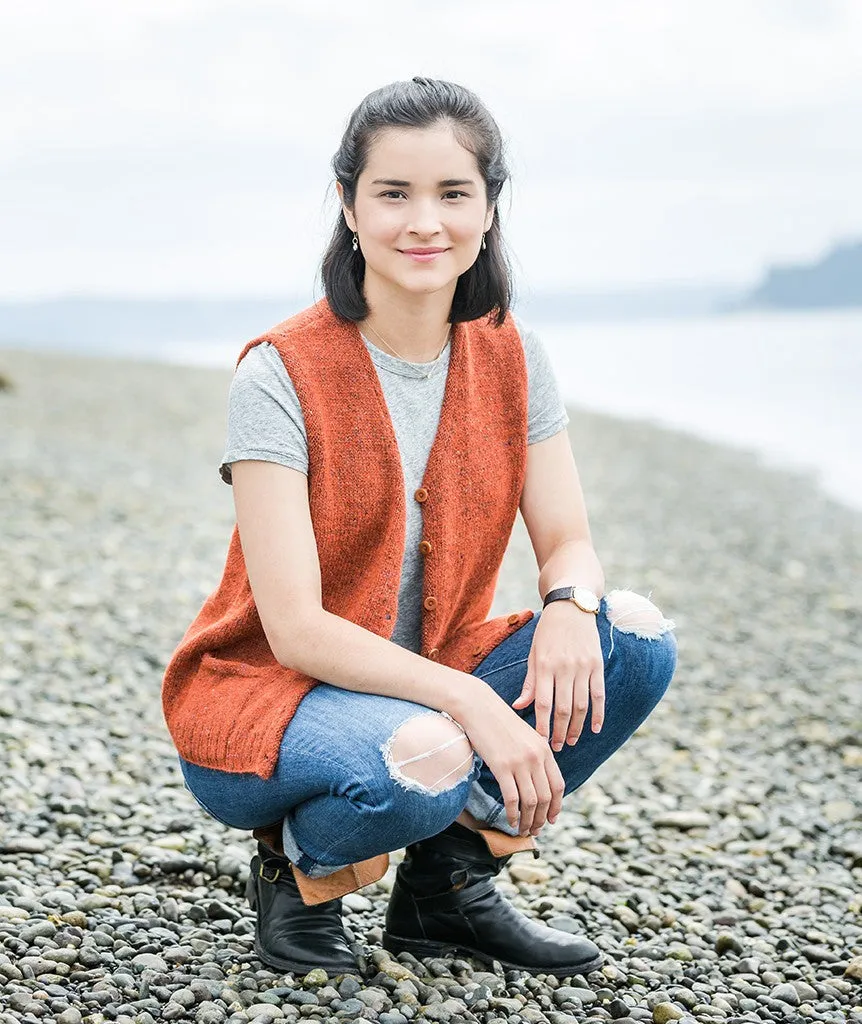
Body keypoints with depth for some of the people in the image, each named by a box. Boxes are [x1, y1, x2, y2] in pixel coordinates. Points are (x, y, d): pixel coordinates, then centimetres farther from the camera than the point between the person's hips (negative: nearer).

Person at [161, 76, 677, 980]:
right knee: (422, 761, -37)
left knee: (637, 638, -15)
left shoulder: (509, 359, -1)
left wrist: (570, 605, -25)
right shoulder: (282, 374, -18)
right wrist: (471, 702, -32)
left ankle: (448, 882, 1)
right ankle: (297, 869, -1)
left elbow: (568, 542, -1)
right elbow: (295, 628, -22)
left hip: (433, 681, 6)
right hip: (262, 695, -6)